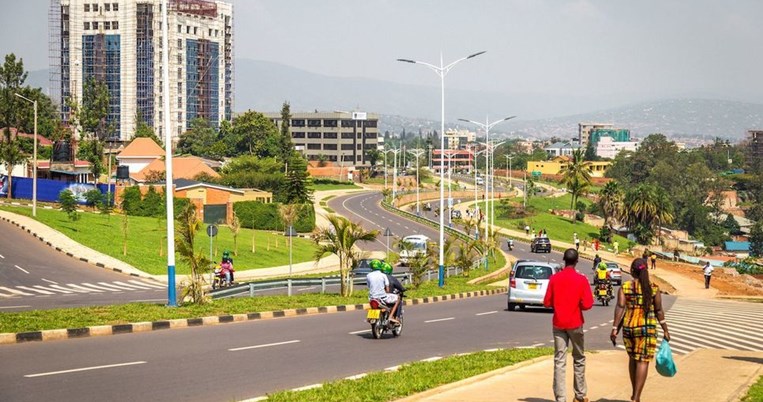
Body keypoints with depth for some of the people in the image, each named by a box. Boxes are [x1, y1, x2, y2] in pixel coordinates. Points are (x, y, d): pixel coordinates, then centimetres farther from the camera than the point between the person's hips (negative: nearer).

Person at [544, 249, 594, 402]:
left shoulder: (554, 278, -4)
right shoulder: (581, 280, -9)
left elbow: (547, 303, -1)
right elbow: (587, 304, -12)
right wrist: (577, 305, 9)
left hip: (558, 324, 1)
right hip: (575, 324, -1)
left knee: (559, 361, 0)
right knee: (579, 359, 14)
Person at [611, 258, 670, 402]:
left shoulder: (624, 287, -1)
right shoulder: (653, 288, -1)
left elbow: (620, 308, -8)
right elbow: (659, 311, 1)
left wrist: (615, 328, -7)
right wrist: (665, 330, 9)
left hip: (628, 327, 2)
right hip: (647, 328, -2)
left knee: (633, 358, 21)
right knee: (643, 361, -1)